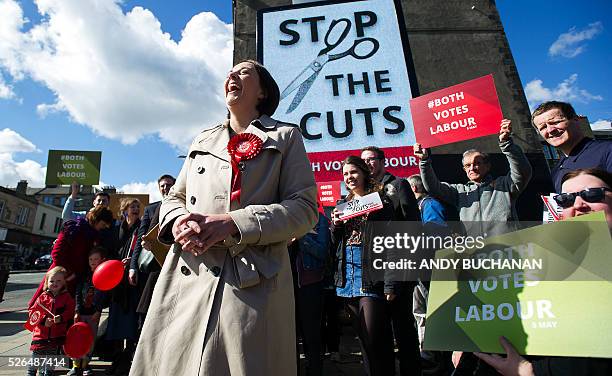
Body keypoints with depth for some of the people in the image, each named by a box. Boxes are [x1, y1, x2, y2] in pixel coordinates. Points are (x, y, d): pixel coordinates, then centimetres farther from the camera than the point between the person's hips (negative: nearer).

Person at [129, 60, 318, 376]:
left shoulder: (285, 137, 9)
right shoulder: (203, 140, 24)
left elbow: (304, 208, -2)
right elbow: (173, 198, 23)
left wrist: (233, 223, -16)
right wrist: (179, 220, -3)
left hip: (254, 284, -4)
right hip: (186, 279, 5)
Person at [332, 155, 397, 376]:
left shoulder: (379, 201, -2)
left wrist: (390, 283, -14)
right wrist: (335, 225, -3)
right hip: (347, 278, 6)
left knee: (374, 337, -3)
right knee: (362, 336, 15)